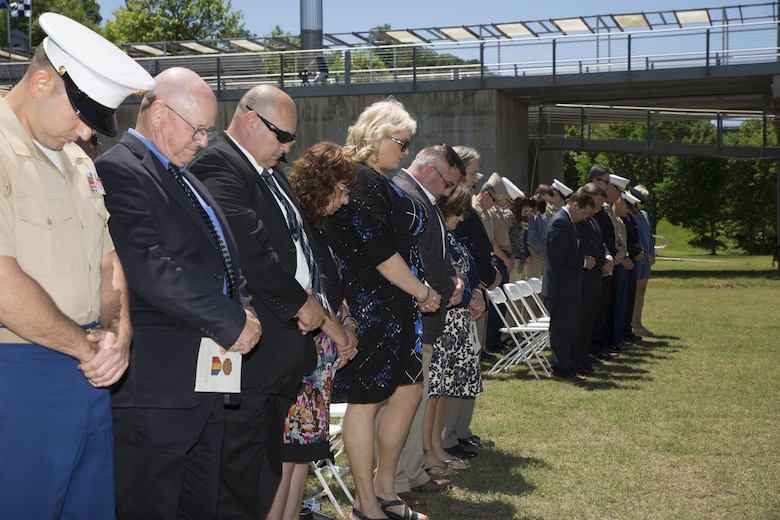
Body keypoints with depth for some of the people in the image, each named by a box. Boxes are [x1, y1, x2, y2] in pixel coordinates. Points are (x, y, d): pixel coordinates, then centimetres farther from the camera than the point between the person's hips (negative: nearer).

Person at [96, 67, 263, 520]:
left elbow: (223, 259, 25)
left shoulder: (185, 178, 19)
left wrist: (244, 310, 4)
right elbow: (152, 270, -24)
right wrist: (233, 323, -16)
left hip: (207, 376, 9)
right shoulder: (118, 171, -12)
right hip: (157, 382, -9)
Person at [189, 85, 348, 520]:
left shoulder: (272, 173, 18)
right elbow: (251, 250, -21)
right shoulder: (218, 167, -13)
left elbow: (301, 241, 21)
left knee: (267, 468, 15)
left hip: (286, 342, 9)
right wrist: (301, 303, -11)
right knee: (240, 474, -2)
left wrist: (317, 303, 8)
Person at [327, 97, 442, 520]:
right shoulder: (362, 181, -15)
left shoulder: (379, 182, 16)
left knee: (407, 392, 13)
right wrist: (422, 292, -10)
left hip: (396, 309, 10)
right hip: (371, 306, -10)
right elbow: (379, 250, -20)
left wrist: (423, 291, 10)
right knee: (366, 400, 0)